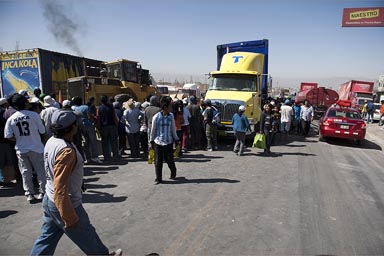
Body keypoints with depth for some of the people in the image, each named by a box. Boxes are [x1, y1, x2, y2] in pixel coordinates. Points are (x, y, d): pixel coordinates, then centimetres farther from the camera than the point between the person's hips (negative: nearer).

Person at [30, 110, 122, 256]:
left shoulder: (51, 141, -1)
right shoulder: (66, 151, -30)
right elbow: (60, 188, -30)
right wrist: (70, 218, -22)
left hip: (50, 200, 9)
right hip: (66, 204, -9)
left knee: (47, 237, 22)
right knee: (87, 237, 14)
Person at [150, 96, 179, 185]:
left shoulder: (171, 116, 1)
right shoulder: (156, 117, -8)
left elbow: (173, 128, 9)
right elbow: (153, 130, 1)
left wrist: (176, 139, 9)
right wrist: (151, 141, 4)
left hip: (168, 142, 2)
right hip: (158, 142, -1)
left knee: (170, 160, 5)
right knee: (158, 161, 4)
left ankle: (173, 173, 33)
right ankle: (158, 178, 19)